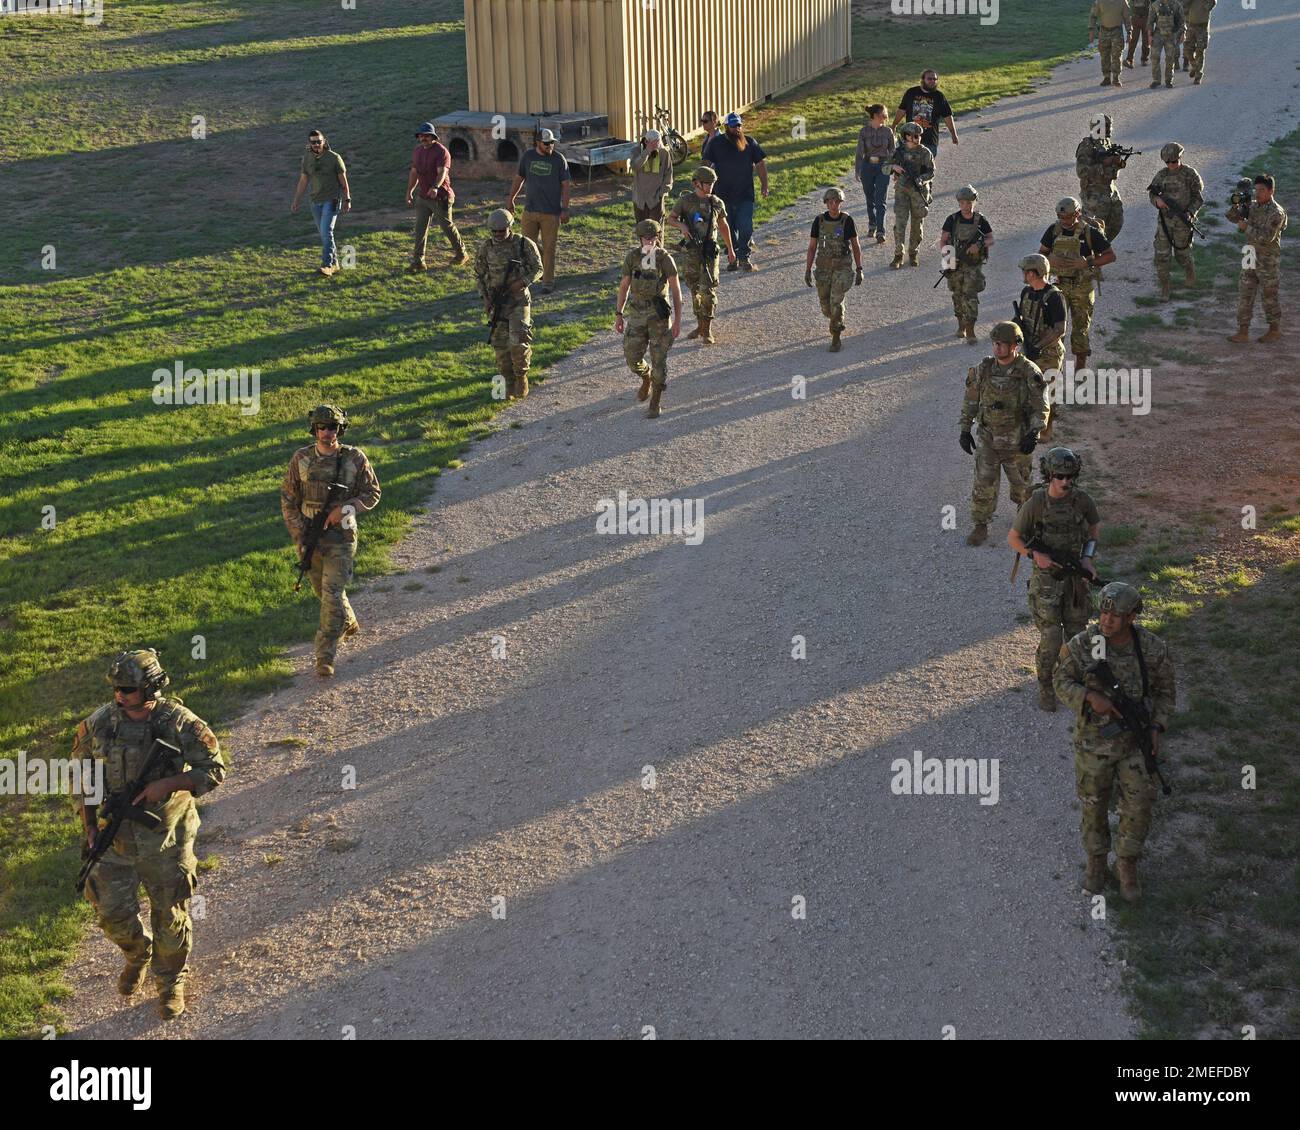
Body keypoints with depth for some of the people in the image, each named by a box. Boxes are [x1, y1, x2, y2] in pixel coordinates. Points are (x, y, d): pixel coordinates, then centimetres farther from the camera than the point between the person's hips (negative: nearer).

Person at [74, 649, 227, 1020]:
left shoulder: (180, 723, -18)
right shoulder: (98, 724, -10)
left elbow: (214, 770, -12)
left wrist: (166, 784, -24)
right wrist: (90, 828, -1)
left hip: (166, 837, -2)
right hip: (115, 836, 3)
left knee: (170, 916, 10)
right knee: (113, 912, 10)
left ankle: (171, 982, 33)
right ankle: (137, 954, 43)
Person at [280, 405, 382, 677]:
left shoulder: (355, 458, -10)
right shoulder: (301, 458, -6)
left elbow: (372, 493, -2)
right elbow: (288, 498, 0)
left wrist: (345, 509, -19)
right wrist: (299, 535, -8)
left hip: (341, 536, -3)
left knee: (332, 595, -10)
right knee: (323, 590, 20)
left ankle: (325, 657, -6)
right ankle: (349, 624, 48)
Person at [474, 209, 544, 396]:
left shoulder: (524, 244, -6)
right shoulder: (485, 248, 1)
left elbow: (538, 268, 1)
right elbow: (479, 275, 10)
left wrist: (523, 282, -16)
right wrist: (485, 298, -1)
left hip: (519, 300, -3)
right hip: (496, 302, 3)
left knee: (518, 342, -17)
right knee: (501, 345, 3)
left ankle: (521, 376, 7)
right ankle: (509, 383, 18)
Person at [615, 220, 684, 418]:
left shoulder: (665, 259, -13)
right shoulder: (632, 257, -4)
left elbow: (676, 290, -8)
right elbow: (624, 286, 5)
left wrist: (678, 320, -11)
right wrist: (618, 315, 5)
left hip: (659, 313, -3)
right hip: (637, 312, 3)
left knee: (658, 359, -1)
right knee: (632, 358, 3)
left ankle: (656, 402, 15)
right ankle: (646, 378, 38)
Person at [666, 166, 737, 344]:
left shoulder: (716, 203, 3)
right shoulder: (685, 200, -3)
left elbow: (724, 225, 15)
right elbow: (671, 218, 3)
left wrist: (730, 249, 19)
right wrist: (681, 225, -19)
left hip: (709, 252, 0)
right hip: (690, 252, 0)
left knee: (708, 290, -9)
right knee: (694, 289, 11)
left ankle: (707, 330, -5)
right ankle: (700, 325, 26)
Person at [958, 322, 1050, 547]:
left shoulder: (1029, 373, -15)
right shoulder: (983, 370, -6)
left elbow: (1041, 407, -10)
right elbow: (970, 401, 5)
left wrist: (1033, 434, -22)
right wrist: (965, 431, 2)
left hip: (1017, 442, -2)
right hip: (988, 440, 2)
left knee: (1020, 482, 17)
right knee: (984, 484, -1)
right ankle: (979, 526, 13)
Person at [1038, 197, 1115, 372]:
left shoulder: (1090, 232, -12)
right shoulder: (1054, 231, -3)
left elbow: (1111, 256, -9)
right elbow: (1041, 253, 8)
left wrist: (1087, 263, -22)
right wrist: (1051, 260, -15)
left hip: (1083, 287, -3)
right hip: (1059, 285, 3)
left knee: (1080, 327, 5)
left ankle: (1080, 368, 16)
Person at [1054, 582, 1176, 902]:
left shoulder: (1153, 648, -17)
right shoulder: (1082, 645, -19)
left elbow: (1165, 689, -2)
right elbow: (1062, 682, -8)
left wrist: (1156, 728, -13)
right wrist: (1091, 697, -27)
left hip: (1135, 739, 0)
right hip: (1094, 740, 0)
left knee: (1138, 807, 5)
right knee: (1094, 805, 14)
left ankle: (1127, 864, 29)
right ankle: (1096, 862, 38)